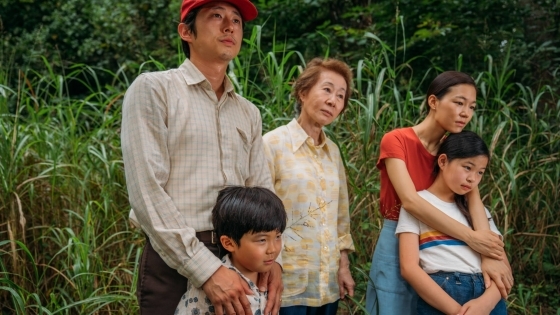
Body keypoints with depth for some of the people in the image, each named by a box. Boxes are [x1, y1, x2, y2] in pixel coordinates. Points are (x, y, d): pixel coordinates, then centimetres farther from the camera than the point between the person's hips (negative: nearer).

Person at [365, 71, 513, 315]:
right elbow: (410, 202, -25)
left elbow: (473, 194, -13)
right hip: (398, 247, -4)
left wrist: (488, 254, -29)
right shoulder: (396, 141, -12)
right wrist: (471, 238, -27)